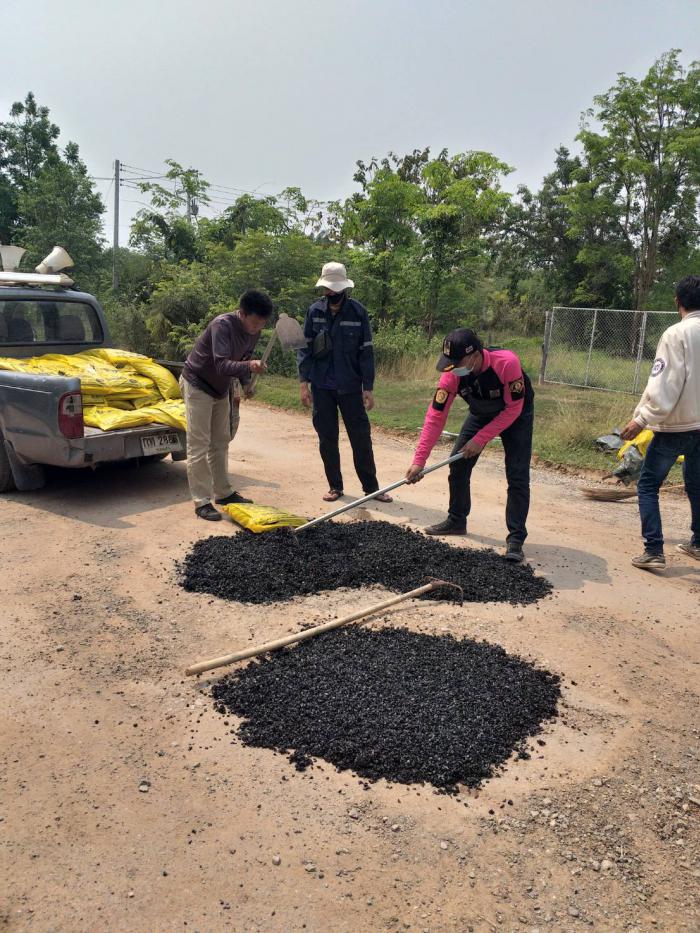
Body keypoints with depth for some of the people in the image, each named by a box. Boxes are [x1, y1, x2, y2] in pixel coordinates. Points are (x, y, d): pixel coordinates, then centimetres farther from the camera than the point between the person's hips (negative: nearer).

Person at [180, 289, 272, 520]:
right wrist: (249, 366, -56)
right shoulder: (222, 325, -30)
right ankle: (202, 502, -6)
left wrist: (246, 383, -8)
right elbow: (222, 365, -39)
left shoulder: (253, 330, -6)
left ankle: (223, 493, 25)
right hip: (197, 385, -8)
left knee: (220, 442, 14)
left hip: (221, 388, 8)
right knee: (199, 446, -7)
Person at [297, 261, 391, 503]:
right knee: (327, 439, 8)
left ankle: (371, 487, 13)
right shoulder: (315, 311, 0)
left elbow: (366, 352, -3)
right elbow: (305, 348, 3)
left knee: (361, 438, 2)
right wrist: (304, 382, -4)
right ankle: (335, 486, 20)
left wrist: (368, 388, -5)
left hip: (350, 387, -2)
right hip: (321, 387, 2)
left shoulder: (358, 312, -5)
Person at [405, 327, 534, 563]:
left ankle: (515, 539, -3)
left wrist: (480, 439, -29)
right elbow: (435, 416, -26)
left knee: (517, 476, -12)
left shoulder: (507, 363, -39)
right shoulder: (452, 373, -27)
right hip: (481, 413, 4)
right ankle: (456, 521, 23)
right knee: (458, 464, 3)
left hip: (516, 414, -4)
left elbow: (513, 409, -28)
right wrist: (419, 460, -29)